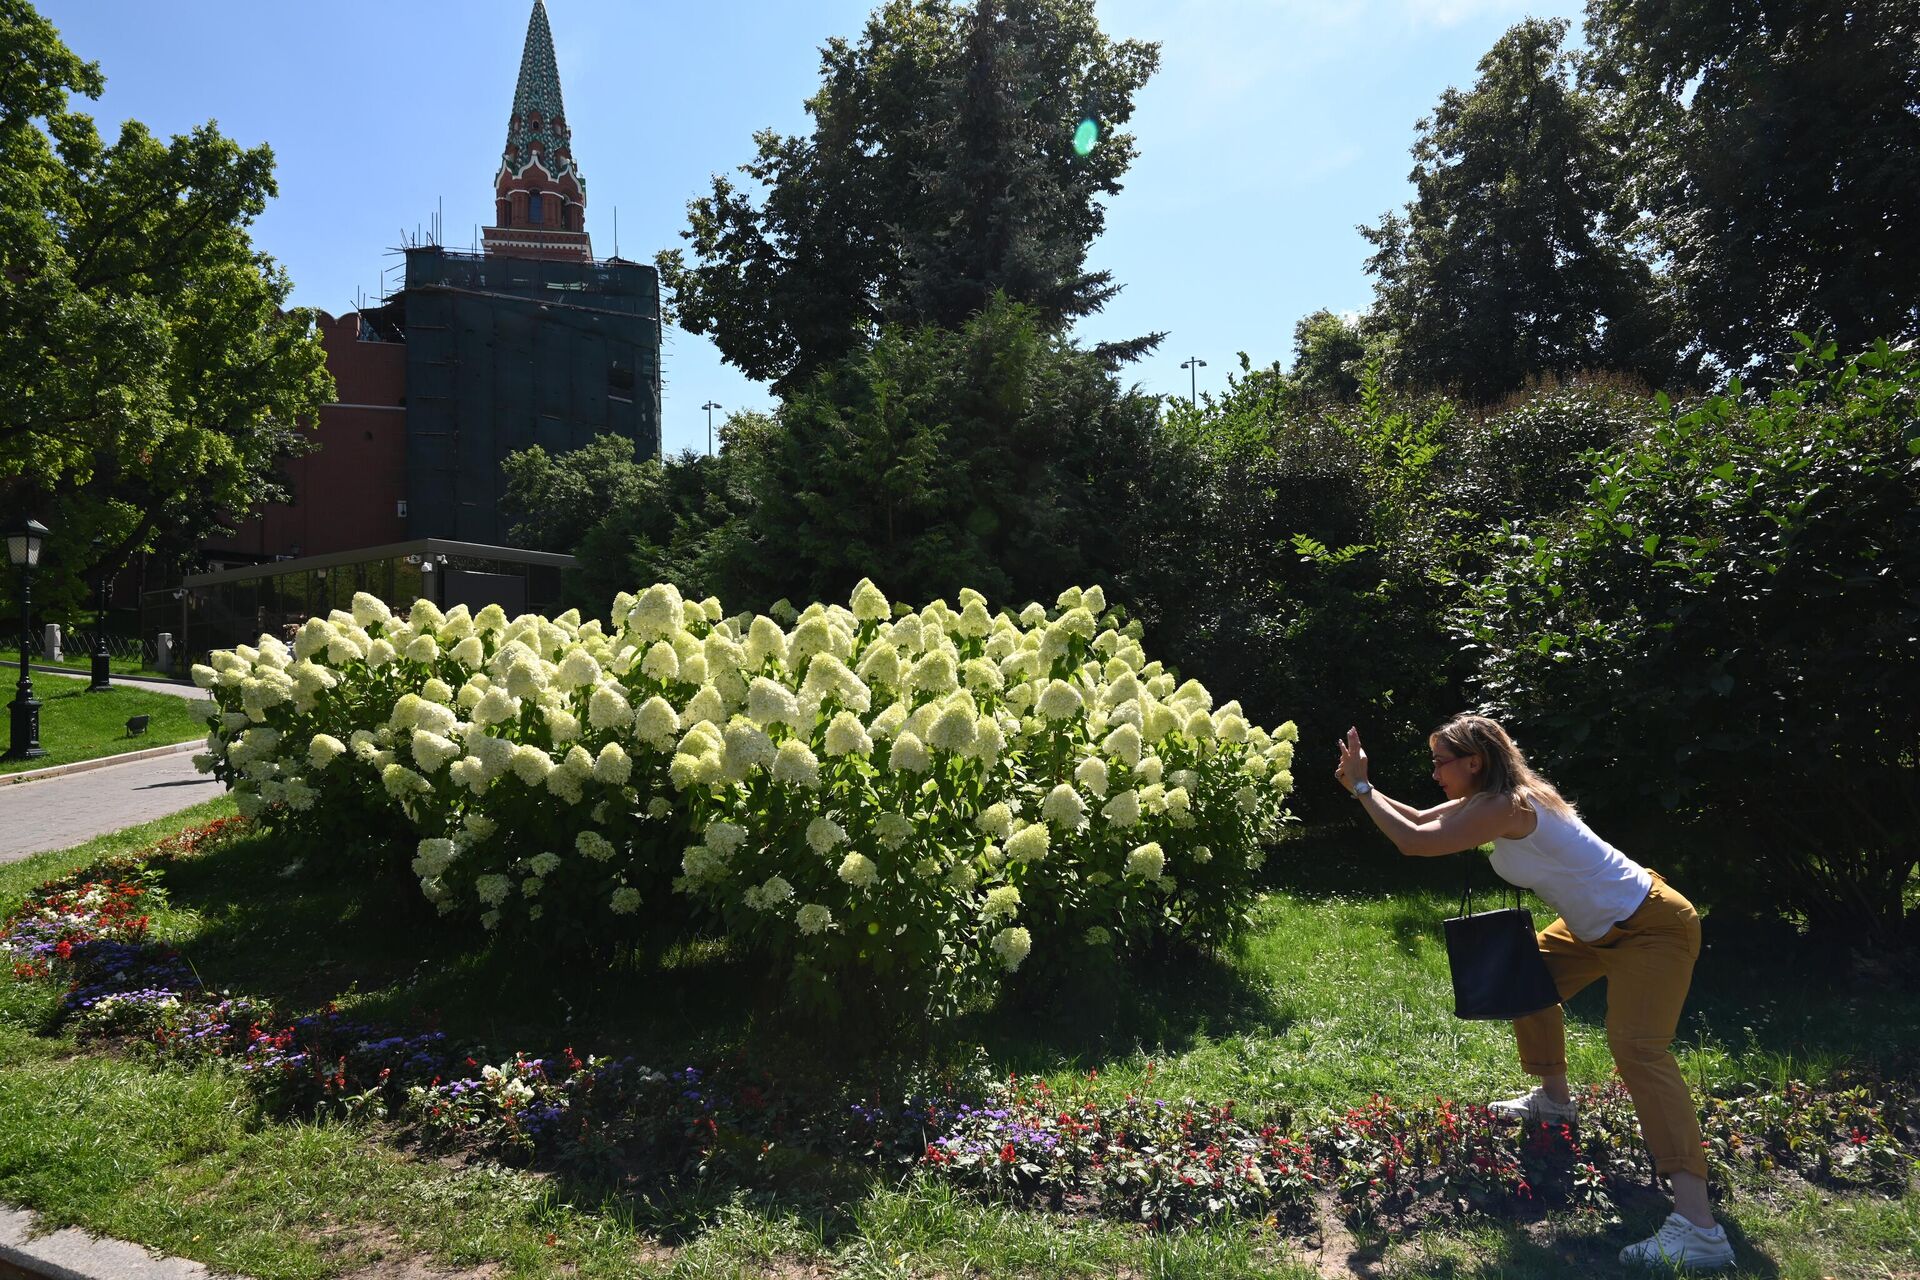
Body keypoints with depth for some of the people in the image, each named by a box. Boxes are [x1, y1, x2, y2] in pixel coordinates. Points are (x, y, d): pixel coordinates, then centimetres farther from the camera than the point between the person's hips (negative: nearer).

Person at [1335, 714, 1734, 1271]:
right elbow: (1419, 822, 9)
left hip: (1653, 927, -10)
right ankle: (1554, 1098, 40)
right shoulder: (1491, 799, 3)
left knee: (1637, 1049, -24)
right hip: (1601, 925, 11)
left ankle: (1699, 1226, -29)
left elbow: (1415, 843, -28)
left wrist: (1362, 786, -19)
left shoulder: (1506, 807, -26)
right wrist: (1361, 786, -1)